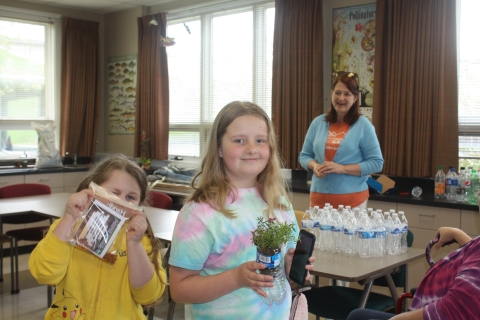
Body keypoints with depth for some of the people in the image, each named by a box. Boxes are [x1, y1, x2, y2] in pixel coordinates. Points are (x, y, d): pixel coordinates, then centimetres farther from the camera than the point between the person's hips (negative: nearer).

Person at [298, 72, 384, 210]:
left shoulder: (363, 125, -3)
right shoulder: (318, 123, 7)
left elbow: (376, 163, -6)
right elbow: (304, 156, 12)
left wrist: (343, 168, -16)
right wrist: (315, 166, -11)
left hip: (352, 199, -2)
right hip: (319, 197, 3)